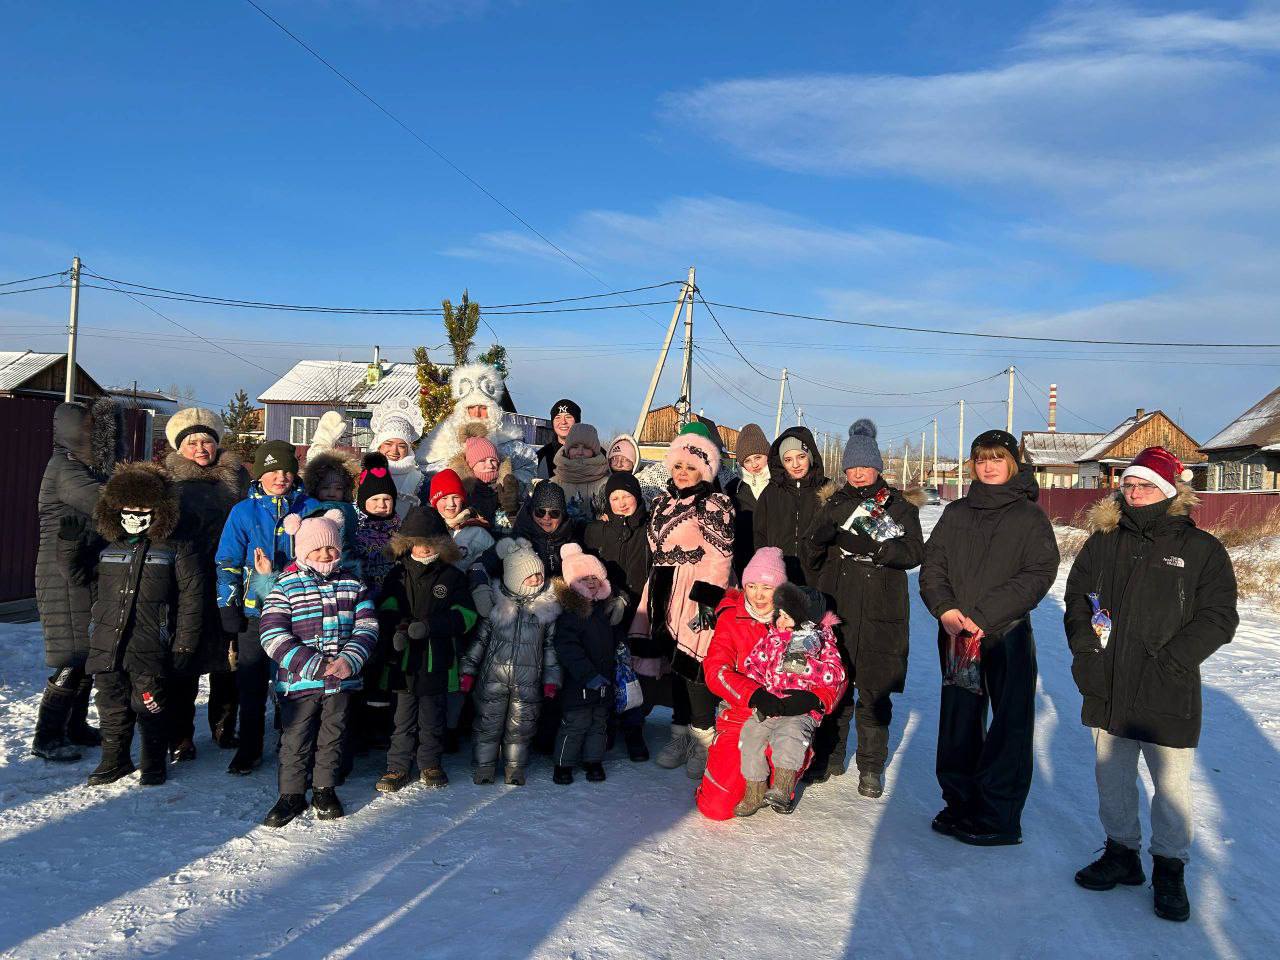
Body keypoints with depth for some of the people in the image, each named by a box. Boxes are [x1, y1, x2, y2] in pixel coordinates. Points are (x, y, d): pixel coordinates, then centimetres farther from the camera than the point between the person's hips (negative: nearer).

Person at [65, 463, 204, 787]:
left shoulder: (177, 550, -3)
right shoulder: (108, 549, 12)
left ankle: (153, 764, 19)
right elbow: (79, 575, 23)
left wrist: (184, 645, -8)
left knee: (151, 707, 2)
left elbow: (191, 599, -5)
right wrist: (71, 545, 5)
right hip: (107, 647, 5)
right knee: (112, 707, 14)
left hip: (151, 650, -5)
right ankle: (115, 760, 32)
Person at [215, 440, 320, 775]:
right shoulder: (244, 512, 3)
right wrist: (227, 603, -1)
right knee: (251, 684, 8)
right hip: (254, 609, 0)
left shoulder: (310, 509, 3)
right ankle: (249, 749, 22)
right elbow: (227, 562, 6)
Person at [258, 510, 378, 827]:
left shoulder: (352, 584, 5)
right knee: (296, 739, 7)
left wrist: (350, 659, -16)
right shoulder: (286, 586, -6)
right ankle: (292, 794, 24)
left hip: (342, 680, 3)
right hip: (298, 681, -2)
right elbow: (273, 636, -13)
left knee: (333, 735, 14)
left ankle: (325, 789, 31)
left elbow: (367, 626, 1)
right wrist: (313, 665, -19)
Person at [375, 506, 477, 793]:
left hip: (437, 659, 0)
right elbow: (387, 609, 0)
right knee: (404, 717, 6)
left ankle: (430, 764, 27)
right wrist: (396, 629, -22)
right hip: (405, 658, 1)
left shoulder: (452, 576, 2)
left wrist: (429, 625, -17)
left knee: (432, 717, 11)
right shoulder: (398, 573, 6)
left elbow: (466, 615, -5)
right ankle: (398, 768, 18)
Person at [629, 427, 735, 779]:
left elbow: (719, 558, -13)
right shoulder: (664, 502, 16)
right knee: (675, 659, 10)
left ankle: (704, 739, 4)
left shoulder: (713, 505, -7)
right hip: (666, 592, 7)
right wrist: (655, 593, 21)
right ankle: (680, 733, 22)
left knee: (692, 662, -9)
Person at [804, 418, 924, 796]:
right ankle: (829, 757, 21)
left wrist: (871, 547, -21)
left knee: (874, 689, 2)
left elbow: (915, 551, -6)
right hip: (835, 607, 3)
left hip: (880, 614, -2)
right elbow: (811, 555, 12)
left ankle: (871, 767, 15)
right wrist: (820, 538, -12)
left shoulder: (900, 505, 5)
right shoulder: (834, 503, 14)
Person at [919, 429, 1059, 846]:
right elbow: (932, 565, 8)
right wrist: (945, 609, -11)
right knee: (958, 721, 10)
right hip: (956, 635, 4)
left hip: (1008, 635, -3)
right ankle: (960, 804, 23)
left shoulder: (1029, 516, 0)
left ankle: (998, 817, 10)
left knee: (1009, 725, 0)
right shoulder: (956, 513, 12)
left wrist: (983, 616, -17)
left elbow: (1038, 575, -9)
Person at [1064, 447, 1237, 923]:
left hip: (1168, 694, -3)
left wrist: (1170, 661, -14)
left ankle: (1170, 869, 24)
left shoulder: (1202, 550, -3)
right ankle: (1122, 852, 33)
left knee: (1171, 784, 6)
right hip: (1108, 688, 4)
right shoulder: (1103, 542, 6)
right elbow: (1076, 597, 12)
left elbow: (1219, 617, -6)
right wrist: (1084, 645, -2)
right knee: (1112, 777, 15)